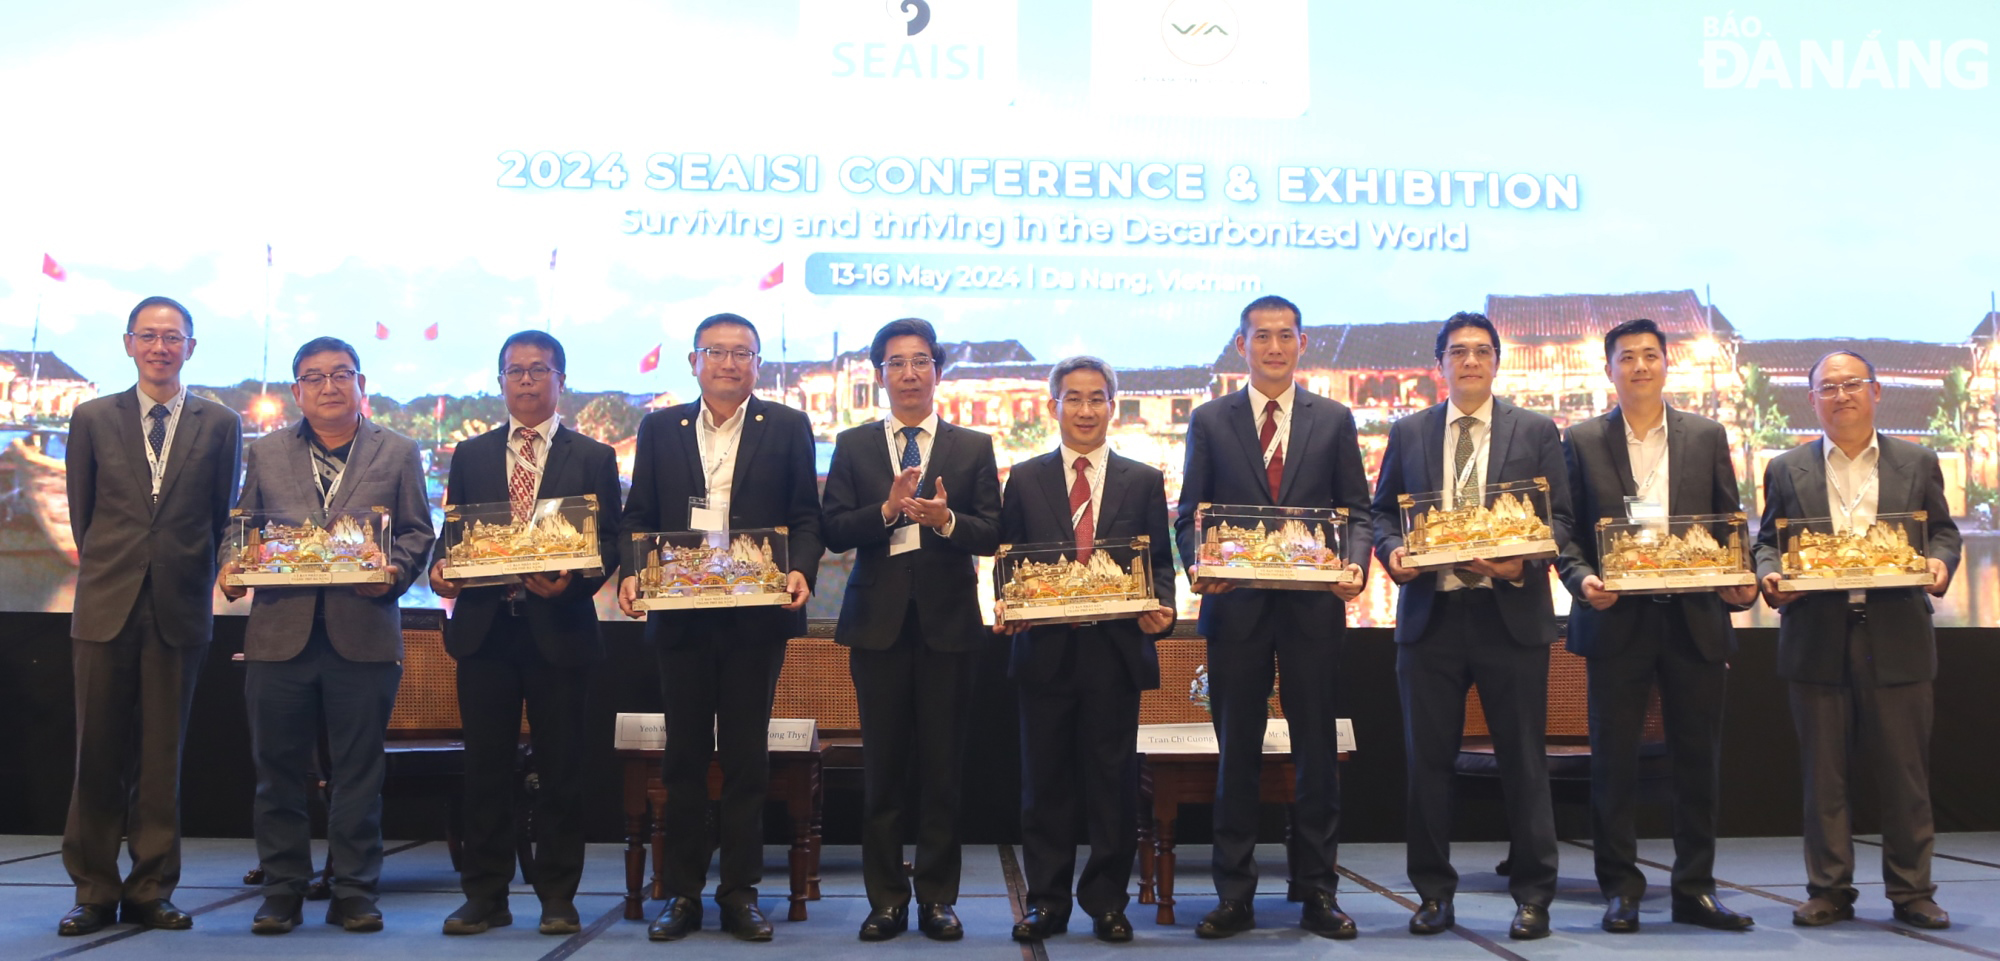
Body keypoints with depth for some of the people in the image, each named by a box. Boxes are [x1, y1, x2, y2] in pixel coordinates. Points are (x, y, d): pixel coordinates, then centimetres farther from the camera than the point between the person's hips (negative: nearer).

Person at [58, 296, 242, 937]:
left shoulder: (220, 426, 6)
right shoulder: (92, 420, 8)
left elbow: (224, 519, 8)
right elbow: (82, 513, 12)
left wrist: (199, 581, 4)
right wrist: (107, 572, 10)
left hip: (180, 611, 0)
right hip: (107, 605, 1)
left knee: (162, 756, 4)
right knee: (98, 753, 3)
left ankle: (151, 891, 13)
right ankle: (94, 891, 12)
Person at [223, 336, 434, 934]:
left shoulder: (398, 453, 10)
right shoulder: (265, 454, 14)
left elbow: (417, 532, 7)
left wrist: (396, 569, -12)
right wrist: (232, 567, -7)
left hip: (363, 632, -1)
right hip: (280, 631, 2)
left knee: (358, 769, 3)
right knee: (278, 767, 6)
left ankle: (355, 891, 11)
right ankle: (282, 890, 15)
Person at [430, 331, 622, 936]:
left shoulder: (593, 458, 7)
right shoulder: (470, 456, 14)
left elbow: (609, 546, 1)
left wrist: (572, 582, -17)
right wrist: (443, 573, -9)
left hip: (559, 630, -2)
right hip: (484, 630, 2)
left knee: (560, 769, 3)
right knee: (486, 767, 6)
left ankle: (558, 898, 12)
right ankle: (485, 896, 14)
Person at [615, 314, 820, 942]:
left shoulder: (787, 428, 6)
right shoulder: (659, 429, 11)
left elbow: (806, 516, 3)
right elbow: (639, 517, 9)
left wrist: (801, 571, -15)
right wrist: (632, 573, -9)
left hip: (757, 614, -1)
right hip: (680, 614, 2)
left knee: (747, 756, 4)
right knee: (684, 755, 6)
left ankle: (741, 893, 12)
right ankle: (682, 895, 14)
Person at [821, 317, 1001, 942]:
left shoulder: (973, 447, 9)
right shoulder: (853, 445, 10)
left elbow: (990, 535, 1)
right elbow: (835, 531, 0)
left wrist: (945, 519, -18)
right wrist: (887, 509, -16)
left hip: (946, 620, 0)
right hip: (879, 620, 0)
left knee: (942, 769, 2)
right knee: (882, 768, 4)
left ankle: (937, 897, 12)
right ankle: (886, 899, 12)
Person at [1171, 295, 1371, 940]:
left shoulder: (1334, 420, 9)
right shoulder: (1210, 420, 8)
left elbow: (1356, 510, 6)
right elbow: (1190, 513, 5)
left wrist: (1355, 565, -13)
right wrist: (1198, 565, -14)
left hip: (1314, 604, 0)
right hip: (1236, 605, 0)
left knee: (1317, 748, 5)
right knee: (1236, 750, 5)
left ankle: (1318, 892, 14)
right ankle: (1234, 894, 13)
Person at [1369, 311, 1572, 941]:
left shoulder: (1536, 431, 7)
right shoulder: (1408, 432, 12)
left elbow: (1559, 516, 2)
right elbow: (1383, 510, 13)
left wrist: (1524, 563, -16)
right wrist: (1392, 550, -8)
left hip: (1510, 612, -2)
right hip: (1429, 613, 2)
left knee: (1523, 759, 2)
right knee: (1427, 759, 6)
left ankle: (1532, 895, 12)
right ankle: (1434, 893, 16)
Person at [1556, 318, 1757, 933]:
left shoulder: (1707, 437, 11)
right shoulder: (1582, 442, 6)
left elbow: (1731, 523, 9)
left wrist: (1741, 581, -7)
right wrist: (1582, 577, -15)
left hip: (1695, 620, 2)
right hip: (1617, 618, -1)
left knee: (1698, 759, 6)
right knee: (1614, 758, 2)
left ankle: (1695, 889, 16)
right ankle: (1621, 889, 12)